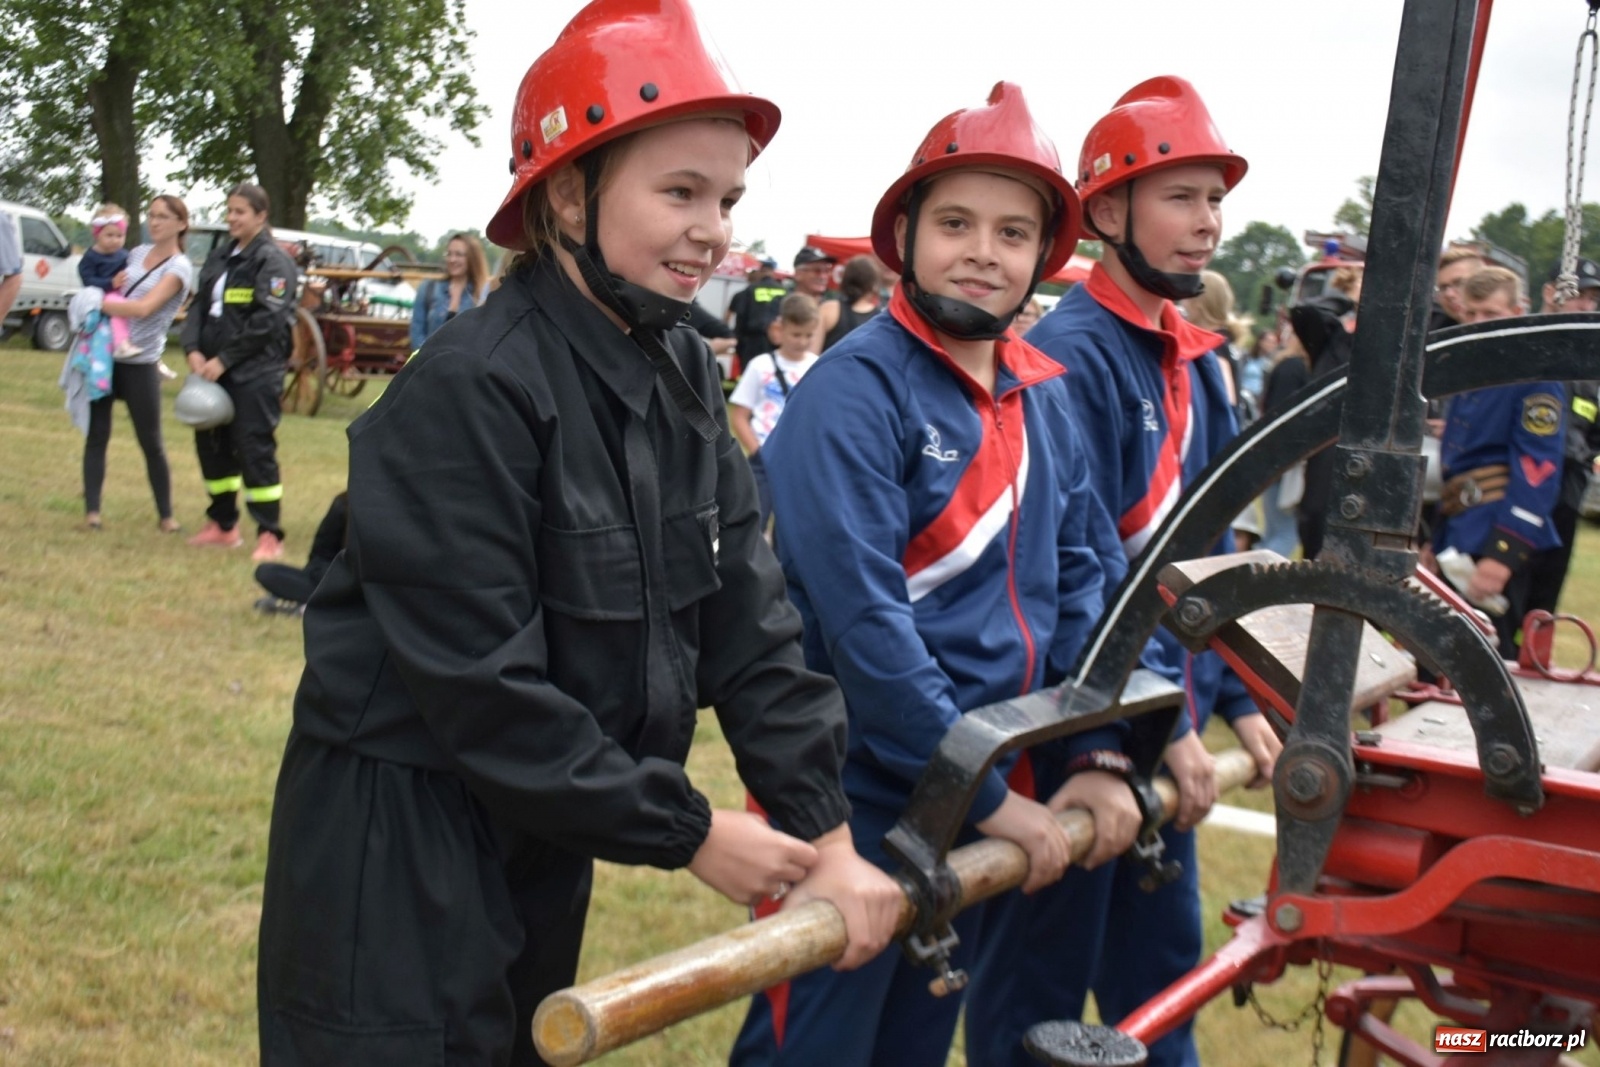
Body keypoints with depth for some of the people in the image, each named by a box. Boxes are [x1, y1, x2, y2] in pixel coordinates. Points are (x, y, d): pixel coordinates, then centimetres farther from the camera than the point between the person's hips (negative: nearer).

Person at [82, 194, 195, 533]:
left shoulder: (179, 268, -9)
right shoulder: (137, 253, 11)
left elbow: (144, 308, -21)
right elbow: (116, 295, 21)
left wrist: (98, 302, -14)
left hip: (140, 363, -5)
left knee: (151, 442, 2)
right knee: (97, 435, 3)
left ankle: (165, 515, 13)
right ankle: (91, 510, 6)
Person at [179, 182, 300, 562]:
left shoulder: (273, 261, -7)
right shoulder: (220, 257, 16)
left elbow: (267, 321, -15)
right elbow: (199, 306, 13)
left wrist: (224, 359, -16)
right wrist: (193, 349, -5)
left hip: (254, 372, -8)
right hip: (214, 369, 8)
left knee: (254, 448, -8)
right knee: (212, 444, 12)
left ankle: (270, 534, -1)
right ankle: (222, 524, 26)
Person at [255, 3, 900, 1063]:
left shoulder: (687, 377, 0)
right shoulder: (471, 389, -22)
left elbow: (749, 621, -3)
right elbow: (481, 686, -24)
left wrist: (827, 831, -9)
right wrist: (691, 833, -17)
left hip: (543, 835, 7)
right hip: (395, 843, -7)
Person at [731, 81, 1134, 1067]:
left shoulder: (1044, 395, 5)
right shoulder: (857, 388, -17)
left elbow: (1080, 578, 9)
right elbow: (862, 619, -23)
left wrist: (1094, 754, -1)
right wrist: (986, 798, -20)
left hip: (989, 800, 7)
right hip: (859, 808, -7)